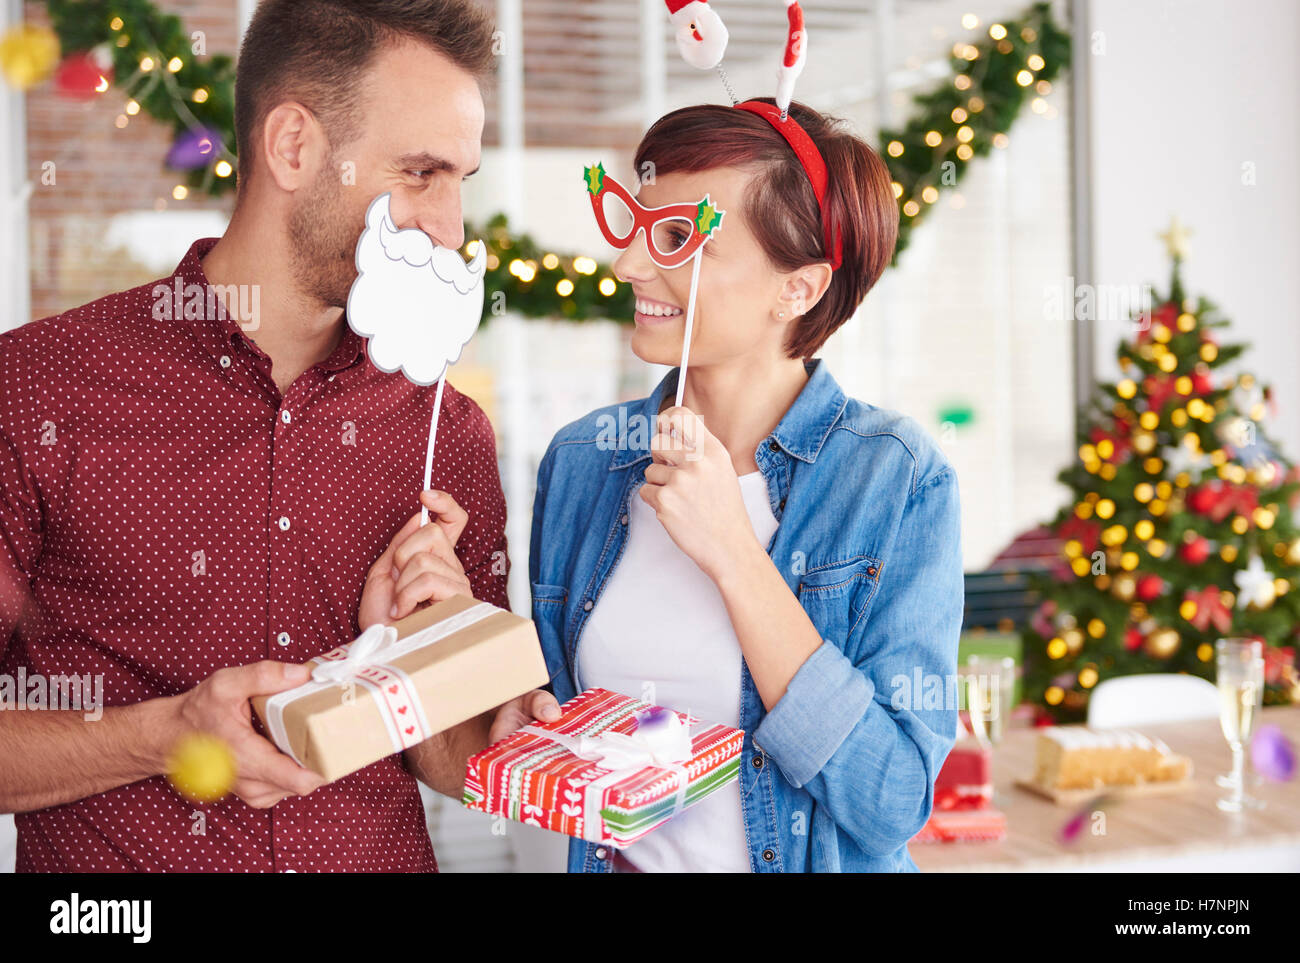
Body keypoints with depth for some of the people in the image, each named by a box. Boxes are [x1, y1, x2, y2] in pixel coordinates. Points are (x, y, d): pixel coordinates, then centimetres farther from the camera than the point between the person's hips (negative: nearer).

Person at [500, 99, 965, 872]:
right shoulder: (582, 461, -4)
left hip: (816, 860, -3)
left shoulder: (897, 480, -15)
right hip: (617, 855, 3)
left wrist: (733, 553, -24)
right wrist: (535, 726, -11)